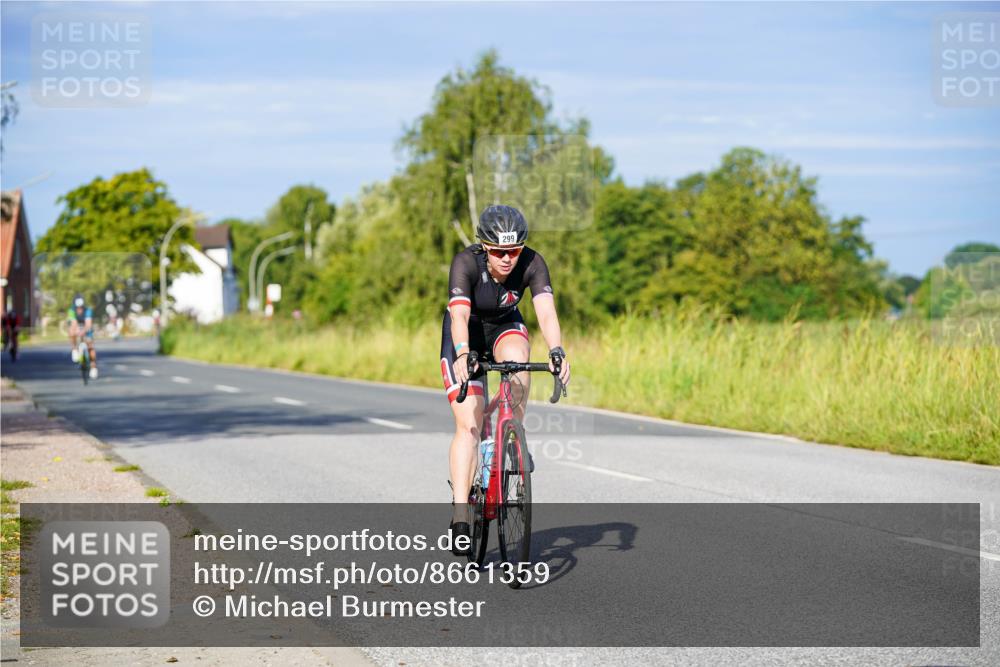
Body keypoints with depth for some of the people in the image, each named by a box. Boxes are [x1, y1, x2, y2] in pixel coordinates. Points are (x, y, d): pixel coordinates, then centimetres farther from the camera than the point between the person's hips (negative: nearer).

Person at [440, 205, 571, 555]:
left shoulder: (532, 263, -25)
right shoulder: (466, 262, -31)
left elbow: (546, 312, -36)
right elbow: (459, 316, -42)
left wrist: (556, 351, -53)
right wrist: (462, 355, -60)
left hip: (504, 327, 2)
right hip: (466, 335, -2)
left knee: (517, 359, -35)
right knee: (468, 424, -16)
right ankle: (460, 515, -15)